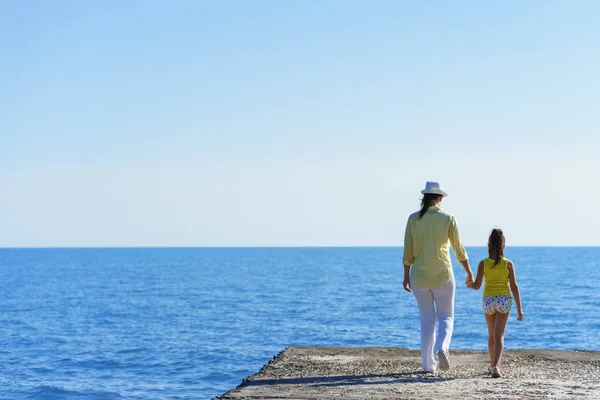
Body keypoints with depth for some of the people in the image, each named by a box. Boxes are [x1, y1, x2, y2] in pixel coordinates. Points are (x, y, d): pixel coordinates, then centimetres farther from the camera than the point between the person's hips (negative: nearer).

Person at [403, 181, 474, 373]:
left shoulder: (413, 219, -2)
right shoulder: (448, 218, -5)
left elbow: (408, 251, -1)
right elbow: (459, 249, -2)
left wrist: (406, 276, 7)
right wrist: (469, 272, 9)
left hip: (419, 276, 2)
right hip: (442, 275, -2)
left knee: (427, 320, 12)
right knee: (446, 317, 10)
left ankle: (428, 364, 10)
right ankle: (442, 349, -19)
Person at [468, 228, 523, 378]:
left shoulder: (483, 264, -4)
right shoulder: (508, 264, -3)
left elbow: (477, 285, -6)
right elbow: (514, 287, -4)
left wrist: (469, 284, 18)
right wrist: (519, 308, 0)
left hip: (488, 300, 1)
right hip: (504, 300, -1)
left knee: (491, 335, 19)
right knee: (499, 335, -2)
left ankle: (493, 365, 31)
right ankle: (495, 366, -20)